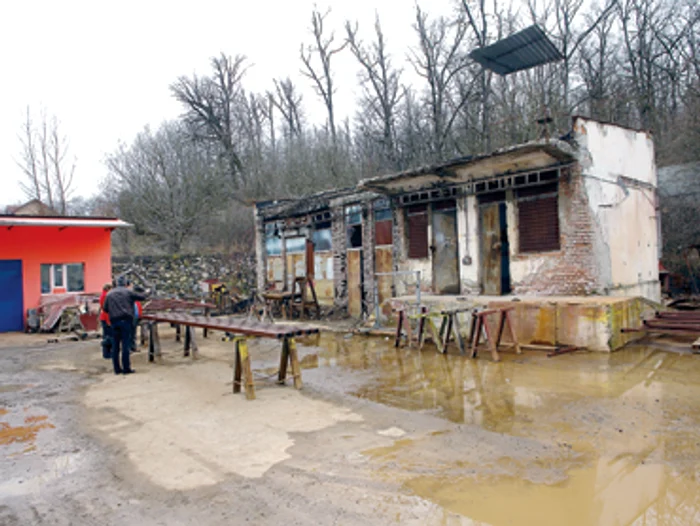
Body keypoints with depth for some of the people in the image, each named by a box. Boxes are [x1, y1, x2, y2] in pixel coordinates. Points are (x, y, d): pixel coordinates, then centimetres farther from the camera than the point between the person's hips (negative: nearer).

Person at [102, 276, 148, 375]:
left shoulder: (109, 294, 12)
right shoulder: (128, 292, 2)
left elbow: (105, 309, 11)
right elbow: (141, 297, 8)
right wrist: (146, 294, 29)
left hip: (114, 321, 4)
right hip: (126, 320, -4)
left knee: (115, 346, 9)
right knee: (126, 345, -2)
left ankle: (117, 369, 13)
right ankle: (126, 368, -1)